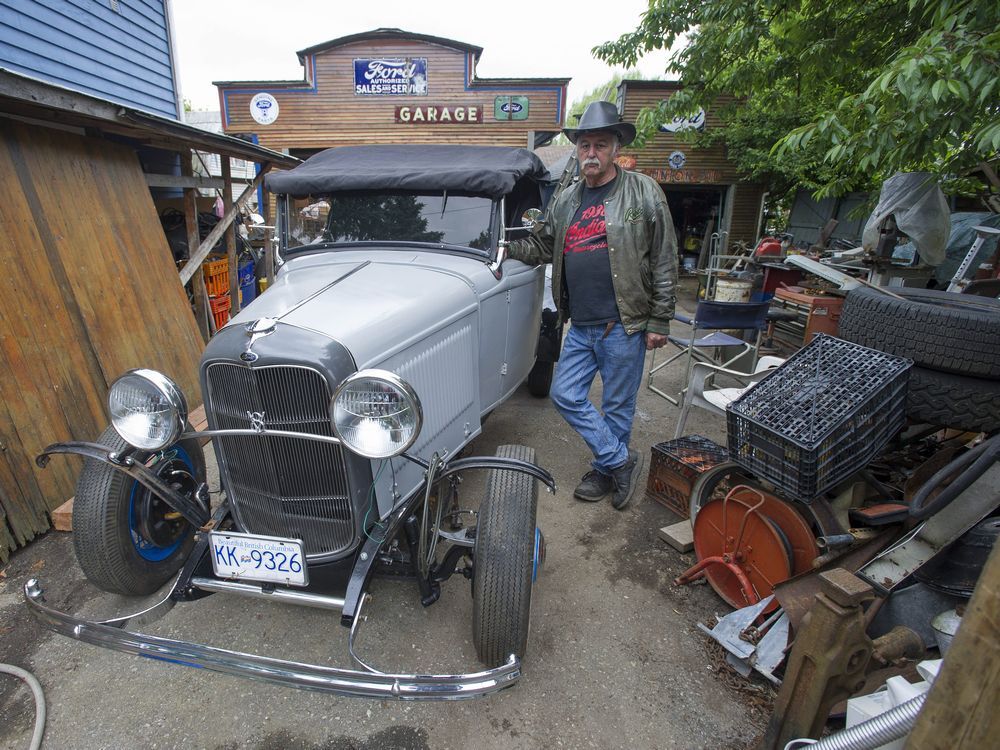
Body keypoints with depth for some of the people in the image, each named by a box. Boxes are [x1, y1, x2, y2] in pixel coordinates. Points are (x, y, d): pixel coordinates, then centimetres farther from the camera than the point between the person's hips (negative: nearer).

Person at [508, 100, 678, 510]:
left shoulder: (643, 192, -3)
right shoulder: (565, 201, 11)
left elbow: (664, 262, -5)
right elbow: (540, 246, 21)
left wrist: (659, 322, -8)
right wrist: (503, 247, 4)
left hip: (624, 325, -5)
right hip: (580, 325, 5)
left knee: (617, 406, 7)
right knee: (566, 396, 7)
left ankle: (605, 470, 31)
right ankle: (621, 460, 23)